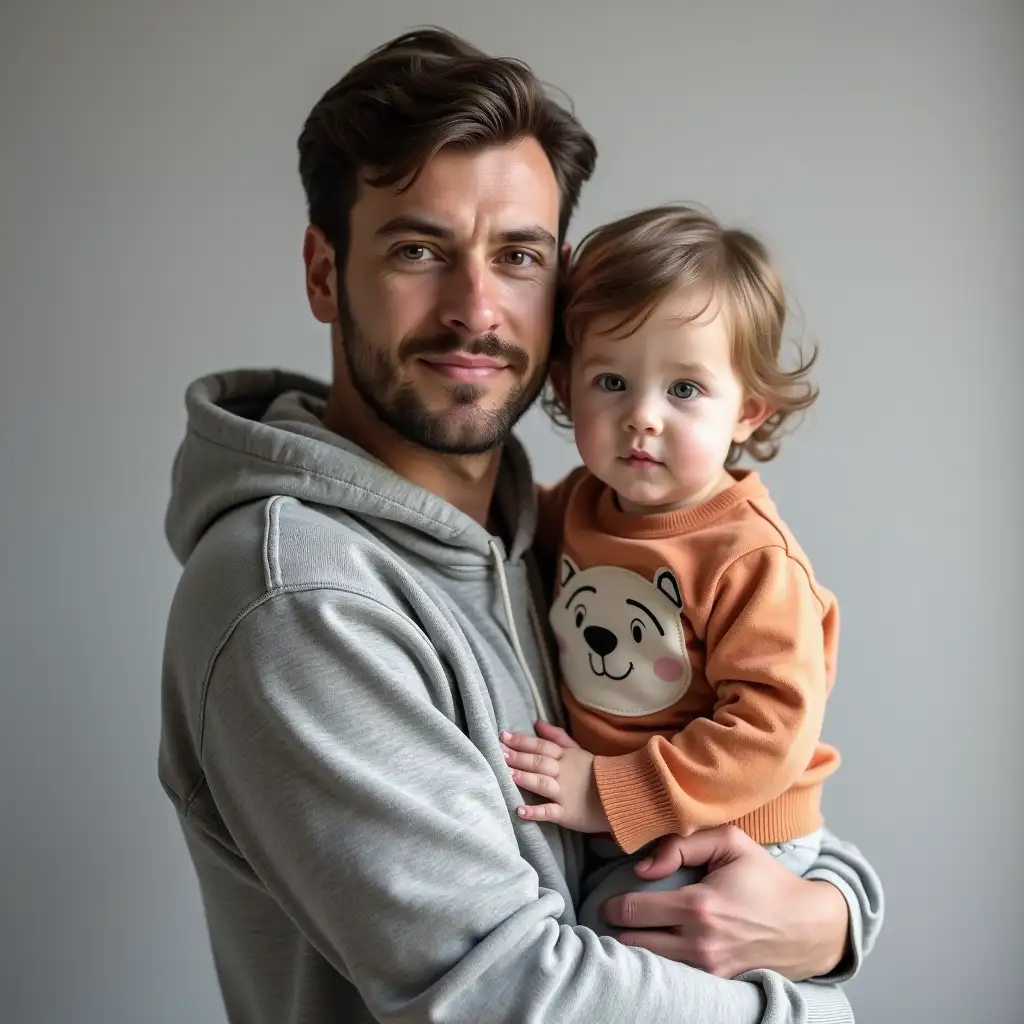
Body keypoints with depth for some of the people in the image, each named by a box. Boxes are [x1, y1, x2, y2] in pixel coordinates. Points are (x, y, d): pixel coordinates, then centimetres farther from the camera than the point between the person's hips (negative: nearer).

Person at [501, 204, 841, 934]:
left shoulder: (752, 558, -23)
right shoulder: (580, 502, 0)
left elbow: (773, 727, -25)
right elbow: (534, 527, 24)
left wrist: (614, 793, -25)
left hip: (724, 843, -6)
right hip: (605, 827, 7)